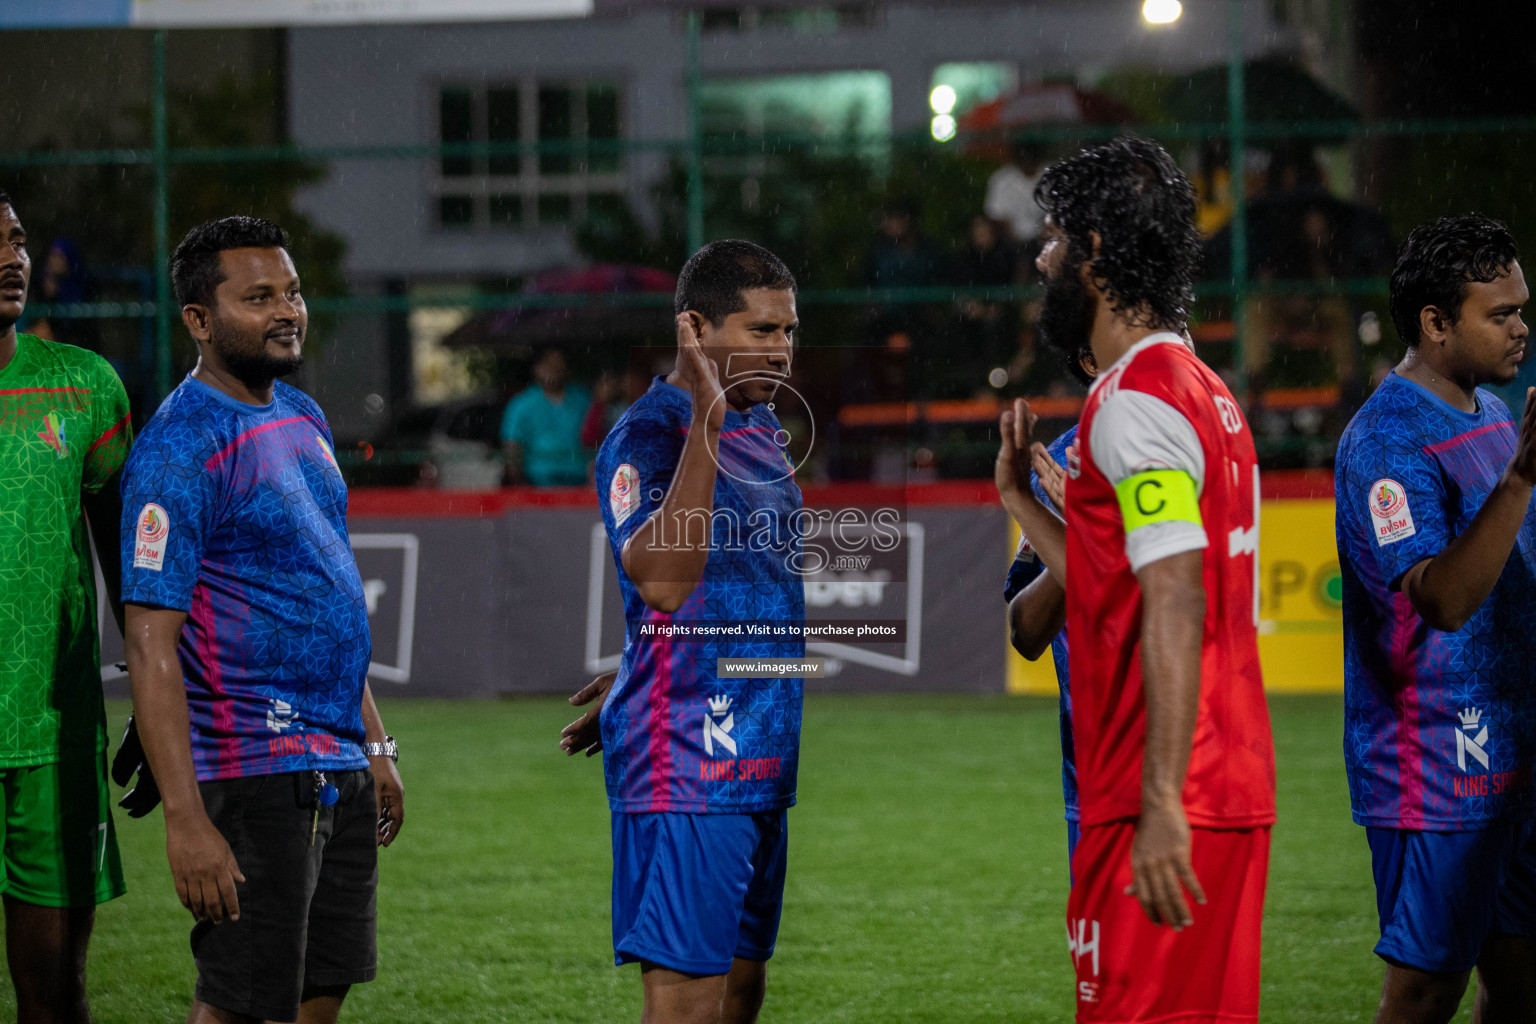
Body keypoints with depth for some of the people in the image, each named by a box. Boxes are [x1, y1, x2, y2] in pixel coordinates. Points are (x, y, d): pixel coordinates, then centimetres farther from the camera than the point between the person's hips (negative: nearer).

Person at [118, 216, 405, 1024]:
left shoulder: (302, 419, 14)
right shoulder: (179, 450, -14)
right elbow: (151, 646, -18)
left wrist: (374, 745, 20)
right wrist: (184, 816, -24)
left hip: (339, 770, 9)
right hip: (256, 769, -9)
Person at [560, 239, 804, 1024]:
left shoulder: (760, 426, 14)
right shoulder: (648, 435, -14)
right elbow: (661, 581, -30)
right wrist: (705, 422, -34)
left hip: (759, 765, 9)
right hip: (685, 773, -9)